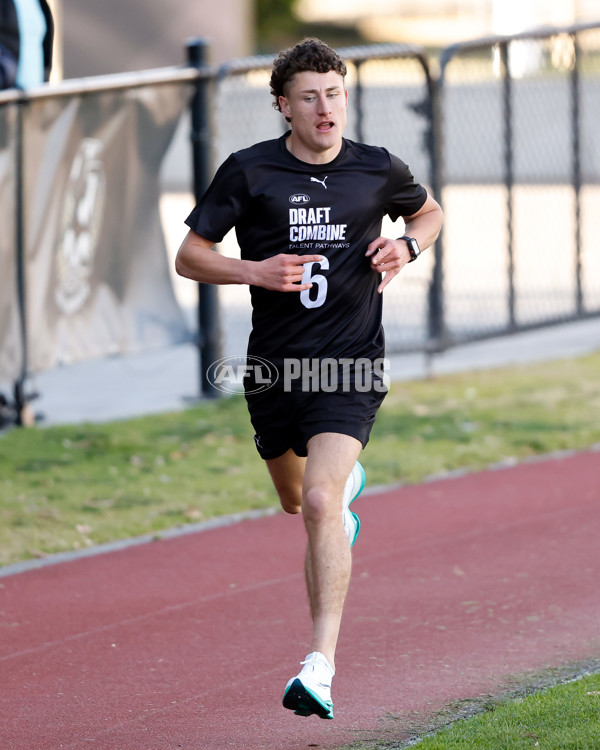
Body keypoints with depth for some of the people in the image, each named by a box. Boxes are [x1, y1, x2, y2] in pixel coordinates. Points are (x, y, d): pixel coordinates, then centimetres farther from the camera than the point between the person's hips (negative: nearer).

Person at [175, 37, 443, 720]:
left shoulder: (378, 170, 1)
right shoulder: (248, 171, -3)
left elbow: (429, 212, 22)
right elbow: (189, 256, 1)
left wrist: (406, 247, 0)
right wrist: (254, 270, -16)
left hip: (350, 366, -2)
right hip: (274, 367, 3)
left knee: (320, 503, -21)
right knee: (295, 499, 23)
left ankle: (320, 668, -24)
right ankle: (348, 483, 63)